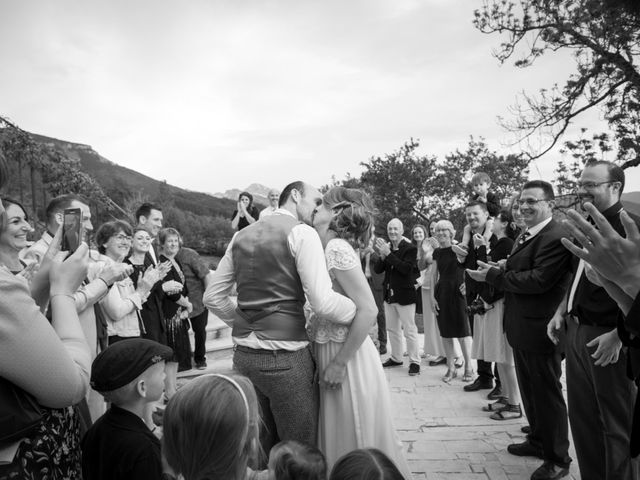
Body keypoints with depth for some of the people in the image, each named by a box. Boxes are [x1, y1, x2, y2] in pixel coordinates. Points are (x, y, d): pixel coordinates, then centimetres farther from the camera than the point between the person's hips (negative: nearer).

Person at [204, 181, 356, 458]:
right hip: (284, 357, -7)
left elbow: (212, 297, 14)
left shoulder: (242, 236, 12)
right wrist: (363, 312, -2)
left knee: (261, 446, 21)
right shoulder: (301, 232, -8)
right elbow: (322, 302, -17)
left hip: (243, 354, 7)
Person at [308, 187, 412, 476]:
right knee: (337, 440, 21)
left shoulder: (337, 248, -19)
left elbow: (367, 311, -24)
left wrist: (339, 363, -20)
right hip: (328, 355, 8)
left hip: (347, 360, -8)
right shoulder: (328, 248, 7)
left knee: (352, 442, 8)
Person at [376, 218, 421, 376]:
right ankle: (396, 358, 31)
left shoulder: (410, 248, -11)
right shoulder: (386, 247, 5)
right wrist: (382, 256, -17)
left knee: (409, 330, -1)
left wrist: (389, 254, -26)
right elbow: (377, 270, 2)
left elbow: (407, 268, -24)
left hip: (405, 295, -6)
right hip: (389, 295, 7)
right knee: (392, 329, 17)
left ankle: (414, 362, 10)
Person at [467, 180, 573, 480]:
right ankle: (539, 441, 41)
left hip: (540, 331, -10)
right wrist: (493, 270, -3)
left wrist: (493, 275, -21)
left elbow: (538, 280, -27)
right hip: (522, 329, 10)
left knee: (547, 393, 5)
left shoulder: (556, 237, -21)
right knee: (530, 389, 22)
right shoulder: (525, 236, 12)